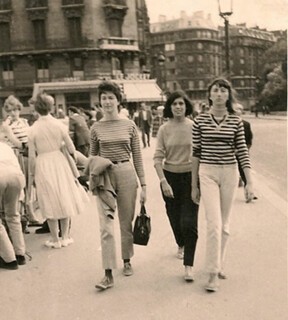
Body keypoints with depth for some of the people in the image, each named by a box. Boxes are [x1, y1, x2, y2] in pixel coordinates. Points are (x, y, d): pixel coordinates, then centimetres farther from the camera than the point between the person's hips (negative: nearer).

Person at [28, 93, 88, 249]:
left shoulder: (33, 129, -9)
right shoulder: (59, 125, -7)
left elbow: (32, 156, -6)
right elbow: (71, 149, -3)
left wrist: (31, 174, 6)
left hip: (43, 166, -1)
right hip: (59, 162, 1)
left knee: (50, 202, 8)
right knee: (64, 199, 13)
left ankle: (55, 239, 17)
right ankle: (65, 237, 20)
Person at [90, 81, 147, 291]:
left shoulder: (129, 125, 2)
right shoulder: (96, 128, 3)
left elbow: (137, 156, 4)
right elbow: (92, 156, 13)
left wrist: (143, 184, 1)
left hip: (127, 174, 1)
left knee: (127, 222, 12)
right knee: (106, 225, -6)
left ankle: (127, 261, 33)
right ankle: (108, 274, -2)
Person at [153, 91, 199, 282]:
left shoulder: (194, 127, -5)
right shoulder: (164, 129, -3)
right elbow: (158, 158, -5)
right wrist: (163, 181, -13)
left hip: (190, 176, -2)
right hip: (170, 176, 2)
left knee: (189, 221, -8)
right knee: (174, 218, 16)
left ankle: (189, 265, -2)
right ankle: (181, 245, 46)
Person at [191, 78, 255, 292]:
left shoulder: (236, 121, 2)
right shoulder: (200, 121, -1)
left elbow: (243, 152, 3)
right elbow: (196, 153, 4)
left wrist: (249, 182, -5)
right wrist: (194, 185, 5)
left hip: (230, 173, 2)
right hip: (207, 173, -2)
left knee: (225, 224, 11)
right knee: (214, 223, -12)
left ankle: (219, 265, 28)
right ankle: (213, 274, -4)